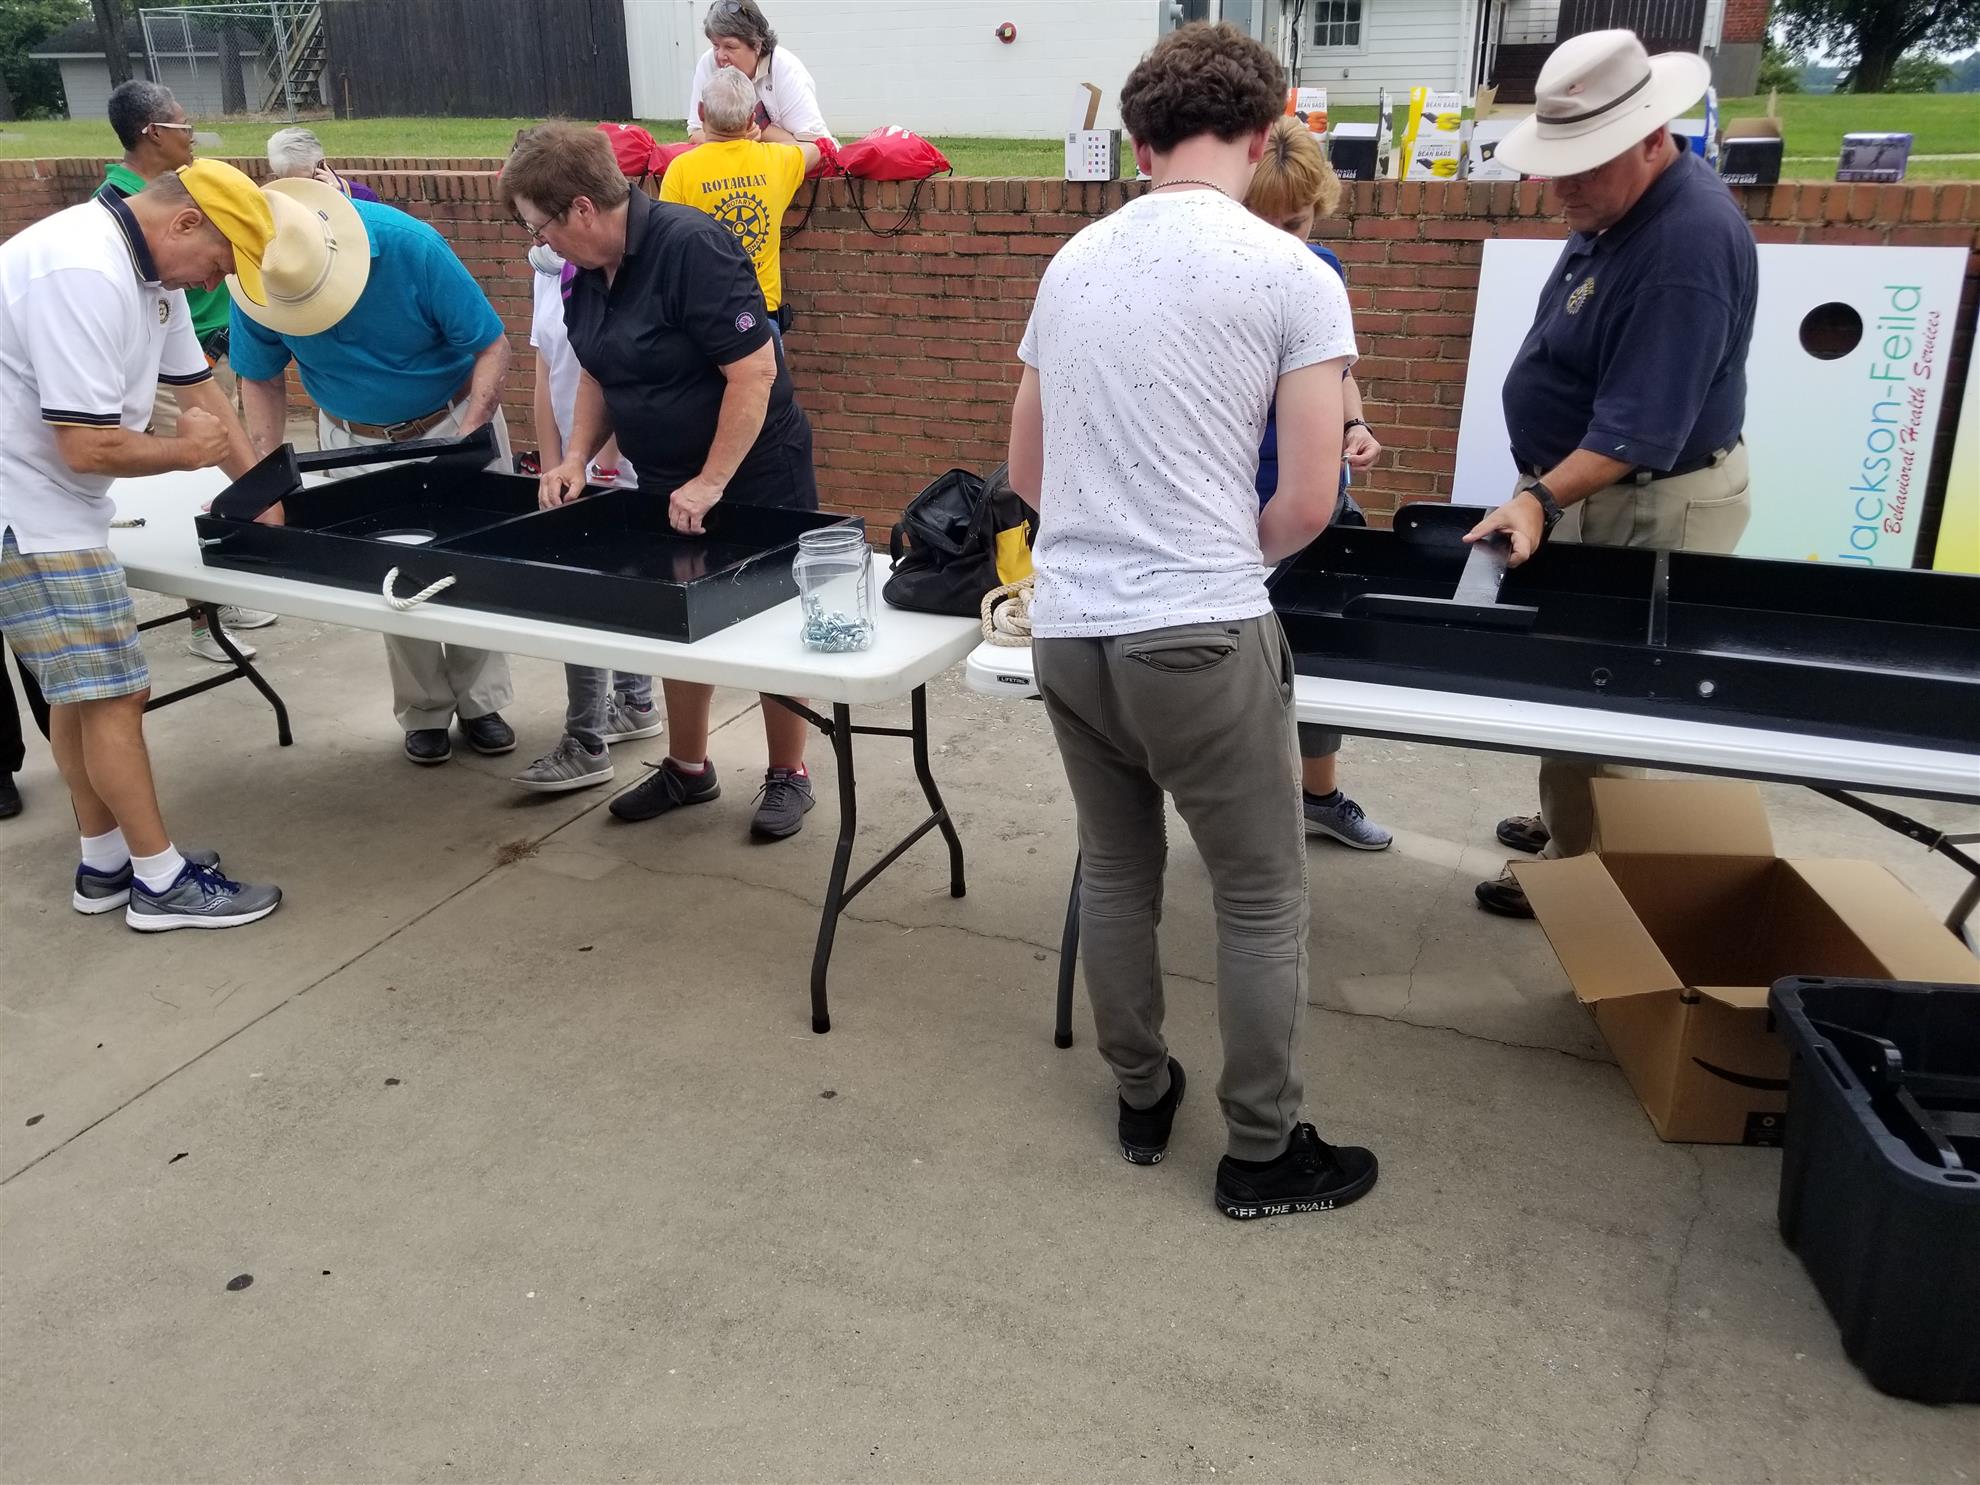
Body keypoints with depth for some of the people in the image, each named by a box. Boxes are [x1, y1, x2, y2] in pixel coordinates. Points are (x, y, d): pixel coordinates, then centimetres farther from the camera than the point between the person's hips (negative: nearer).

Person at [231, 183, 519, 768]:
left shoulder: (411, 246, -29)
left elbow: (492, 347, -22)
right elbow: (261, 380, -3)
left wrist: (469, 438, -31)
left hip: (454, 419, -2)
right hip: (357, 439, 2)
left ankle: (480, 700, 15)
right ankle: (424, 711, 16)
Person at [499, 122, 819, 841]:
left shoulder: (691, 248, -23)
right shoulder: (588, 270, 2)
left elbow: (754, 371, -27)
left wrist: (711, 483, -25)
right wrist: (576, 458, 1)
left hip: (754, 474, -8)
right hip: (666, 483, 8)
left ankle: (788, 776, 19)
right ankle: (688, 767, 32)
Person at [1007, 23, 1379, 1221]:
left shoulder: (1074, 262, 11)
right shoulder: (1291, 273, -5)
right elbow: (1310, 505, -6)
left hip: (1067, 628, 6)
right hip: (1199, 634, -5)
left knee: (1117, 870, 20)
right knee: (1264, 895, 10)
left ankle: (1143, 1100, 35)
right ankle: (1265, 1156, 22)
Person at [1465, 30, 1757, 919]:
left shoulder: (1687, 239, -27)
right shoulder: (1619, 205, 4)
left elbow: (1643, 427, -32)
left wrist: (1541, 499, -41)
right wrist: (1546, 496, 18)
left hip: (1649, 508, -10)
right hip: (1597, 489, 10)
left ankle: (1580, 867, 17)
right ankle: (1575, 827, 37)